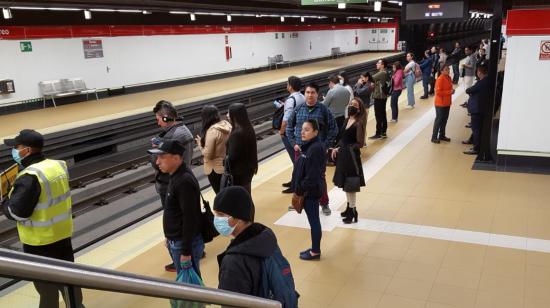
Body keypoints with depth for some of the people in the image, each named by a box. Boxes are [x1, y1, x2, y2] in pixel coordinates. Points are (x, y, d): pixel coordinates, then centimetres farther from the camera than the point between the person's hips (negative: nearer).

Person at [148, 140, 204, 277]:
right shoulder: (175, 176, 6)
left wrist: (186, 252, -23)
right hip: (175, 241, 9)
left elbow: (189, 219, -26)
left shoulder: (185, 182, -24)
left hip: (185, 243, -9)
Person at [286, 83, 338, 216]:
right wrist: (294, 143, 2)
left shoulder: (323, 110, -6)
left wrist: (325, 146, -8)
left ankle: (324, 204, 19)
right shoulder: (298, 109, 3)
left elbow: (333, 129, -2)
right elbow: (289, 128, 12)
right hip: (300, 149, 3)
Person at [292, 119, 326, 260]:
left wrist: (301, 189, -17)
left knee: (313, 221, 4)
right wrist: (300, 188, 11)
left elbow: (312, 174, -25)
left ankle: (315, 252, 18)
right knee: (314, 220, 19)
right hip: (309, 190, 10)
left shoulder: (315, 149, -24)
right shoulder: (309, 146, 7)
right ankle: (315, 248, 32)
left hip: (311, 190, -10)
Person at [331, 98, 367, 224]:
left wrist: (346, 148, -19)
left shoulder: (358, 124, -15)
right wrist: (337, 148, 3)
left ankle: (352, 212, 10)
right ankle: (349, 207, 33)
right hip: (343, 155, 8)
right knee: (344, 183, 18)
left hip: (352, 156, -8)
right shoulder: (346, 120, 7)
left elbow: (360, 144, -17)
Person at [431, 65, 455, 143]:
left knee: (444, 119, 15)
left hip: (447, 103, 8)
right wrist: (449, 92, -22)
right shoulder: (440, 79, -19)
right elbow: (438, 92, -23)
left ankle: (442, 135, 26)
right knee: (438, 120, -2)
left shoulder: (449, 78, 8)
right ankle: (434, 137, 6)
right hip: (440, 103, -8)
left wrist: (452, 91, 1)